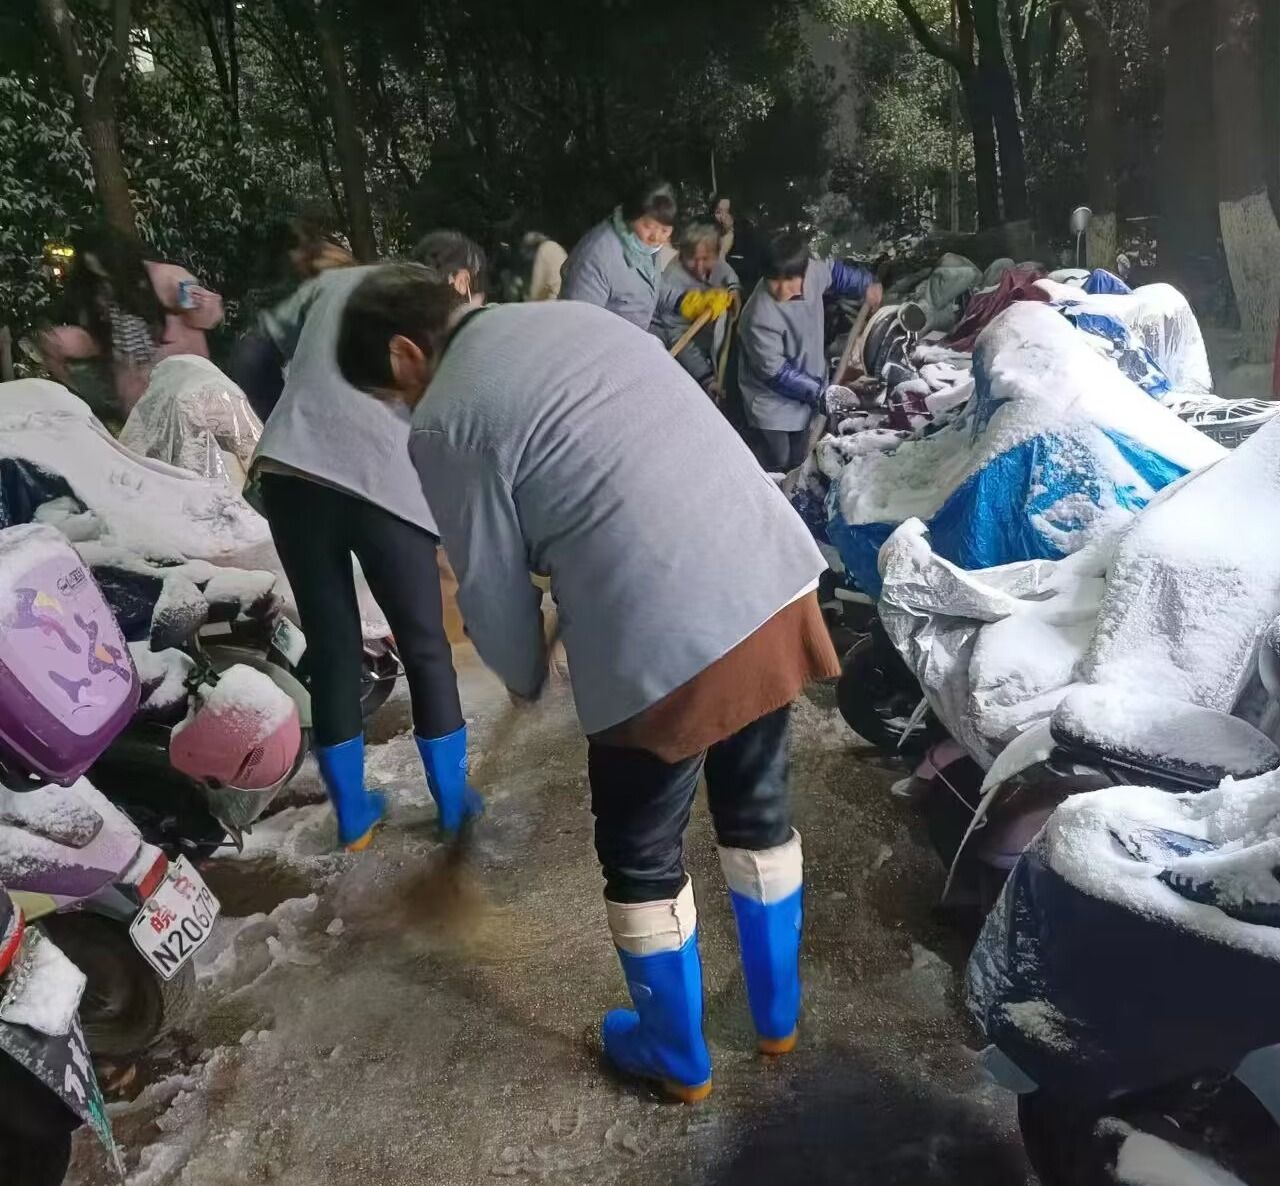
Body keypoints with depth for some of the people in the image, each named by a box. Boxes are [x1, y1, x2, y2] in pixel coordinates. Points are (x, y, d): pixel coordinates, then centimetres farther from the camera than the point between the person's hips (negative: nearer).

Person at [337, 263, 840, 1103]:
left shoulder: (445, 423, -5)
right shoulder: (579, 316, 16)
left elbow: (494, 588, 1)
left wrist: (523, 677, 22)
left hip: (665, 640, -7)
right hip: (775, 580, 8)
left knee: (642, 859, 18)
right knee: (759, 810, 26)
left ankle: (678, 1059, 41)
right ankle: (777, 1017, 48)